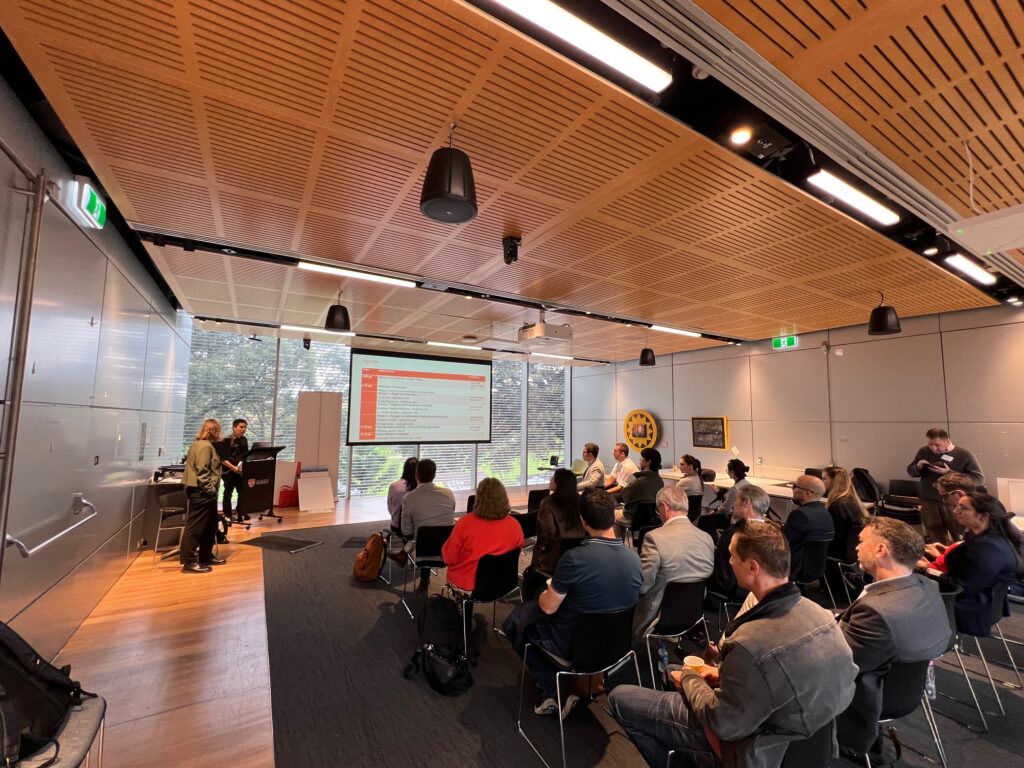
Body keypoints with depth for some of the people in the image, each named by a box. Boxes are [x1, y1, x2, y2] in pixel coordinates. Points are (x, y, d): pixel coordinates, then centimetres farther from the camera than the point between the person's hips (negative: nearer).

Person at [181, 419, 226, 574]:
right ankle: (189, 562, 3)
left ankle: (206, 556, 26)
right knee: (196, 526, -4)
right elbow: (202, 471, -22)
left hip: (201, 491, 11)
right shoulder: (205, 446, -16)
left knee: (210, 525, 17)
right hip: (201, 492, -11)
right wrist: (211, 490, -17)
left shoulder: (199, 444, 16)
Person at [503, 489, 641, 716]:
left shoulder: (575, 557, -28)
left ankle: (555, 692, 12)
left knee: (517, 619, 17)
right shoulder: (634, 558, -10)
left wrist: (548, 590, 6)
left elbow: (548, 608, -16)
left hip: (574, 646, -6)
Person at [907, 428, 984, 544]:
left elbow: (979, 478, -11)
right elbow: (910, 471, 13)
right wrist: (918, 467, -10)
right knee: (936, 540, 13)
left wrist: (949, 473, -21)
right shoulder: (923, 452, 4)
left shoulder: (964, 455, -7)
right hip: (929, 503, 3)